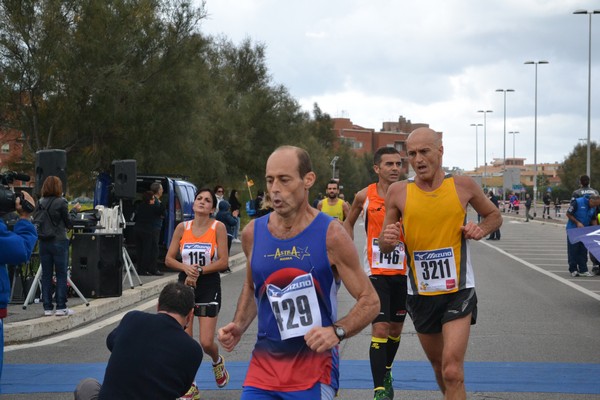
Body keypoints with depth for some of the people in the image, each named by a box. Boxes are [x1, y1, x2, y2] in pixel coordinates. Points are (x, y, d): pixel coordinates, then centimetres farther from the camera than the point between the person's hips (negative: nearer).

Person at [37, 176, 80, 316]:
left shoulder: (40, 203, 2)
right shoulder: (61, 202, -10)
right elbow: (69, 224, -4)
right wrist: (74, 210, 10)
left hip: (43, 242, 4)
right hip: (59, 242, -4)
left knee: (46, 275, 7)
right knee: (61, 275, 2)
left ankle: (47, 307, 8)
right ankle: (61, 307, 1)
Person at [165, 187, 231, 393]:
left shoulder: (218, 227, -6)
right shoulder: (182, 227, 2)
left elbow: (224, 262, -10)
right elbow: (169, 259, 4)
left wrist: (199, 271, -16)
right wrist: (186, 268, -14)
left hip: (209, 286, -3)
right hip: (185, 285, 3)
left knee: (206, 343, -7)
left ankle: (217, 361, 30)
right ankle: (189, 386, 17)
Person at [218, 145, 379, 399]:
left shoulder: (330, 235, -11)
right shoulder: (252, 233, 1)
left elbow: (370, 302, -7)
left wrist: (337, 331, -24)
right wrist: (239, 326, 3)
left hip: (314, 372, -3)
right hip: (263, 368, 3)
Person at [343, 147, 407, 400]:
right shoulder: (364, 196, -3)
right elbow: (349, 223, 14)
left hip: (403, 271, 2)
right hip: (376, 272, -2)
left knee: (396, 328, 15)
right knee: (380, 329, -12)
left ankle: (386, 372, 40)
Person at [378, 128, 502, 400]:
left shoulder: (462, 186, -4)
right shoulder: (398, 192, -3)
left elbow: (495, 216, 14)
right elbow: (384, 246, 6)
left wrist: (481, 230, -8)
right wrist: (387, 240, -18)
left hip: (458, 291, -2)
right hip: (420, 293, 3)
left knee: (452, 372, -15)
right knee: (439, 367, 19)